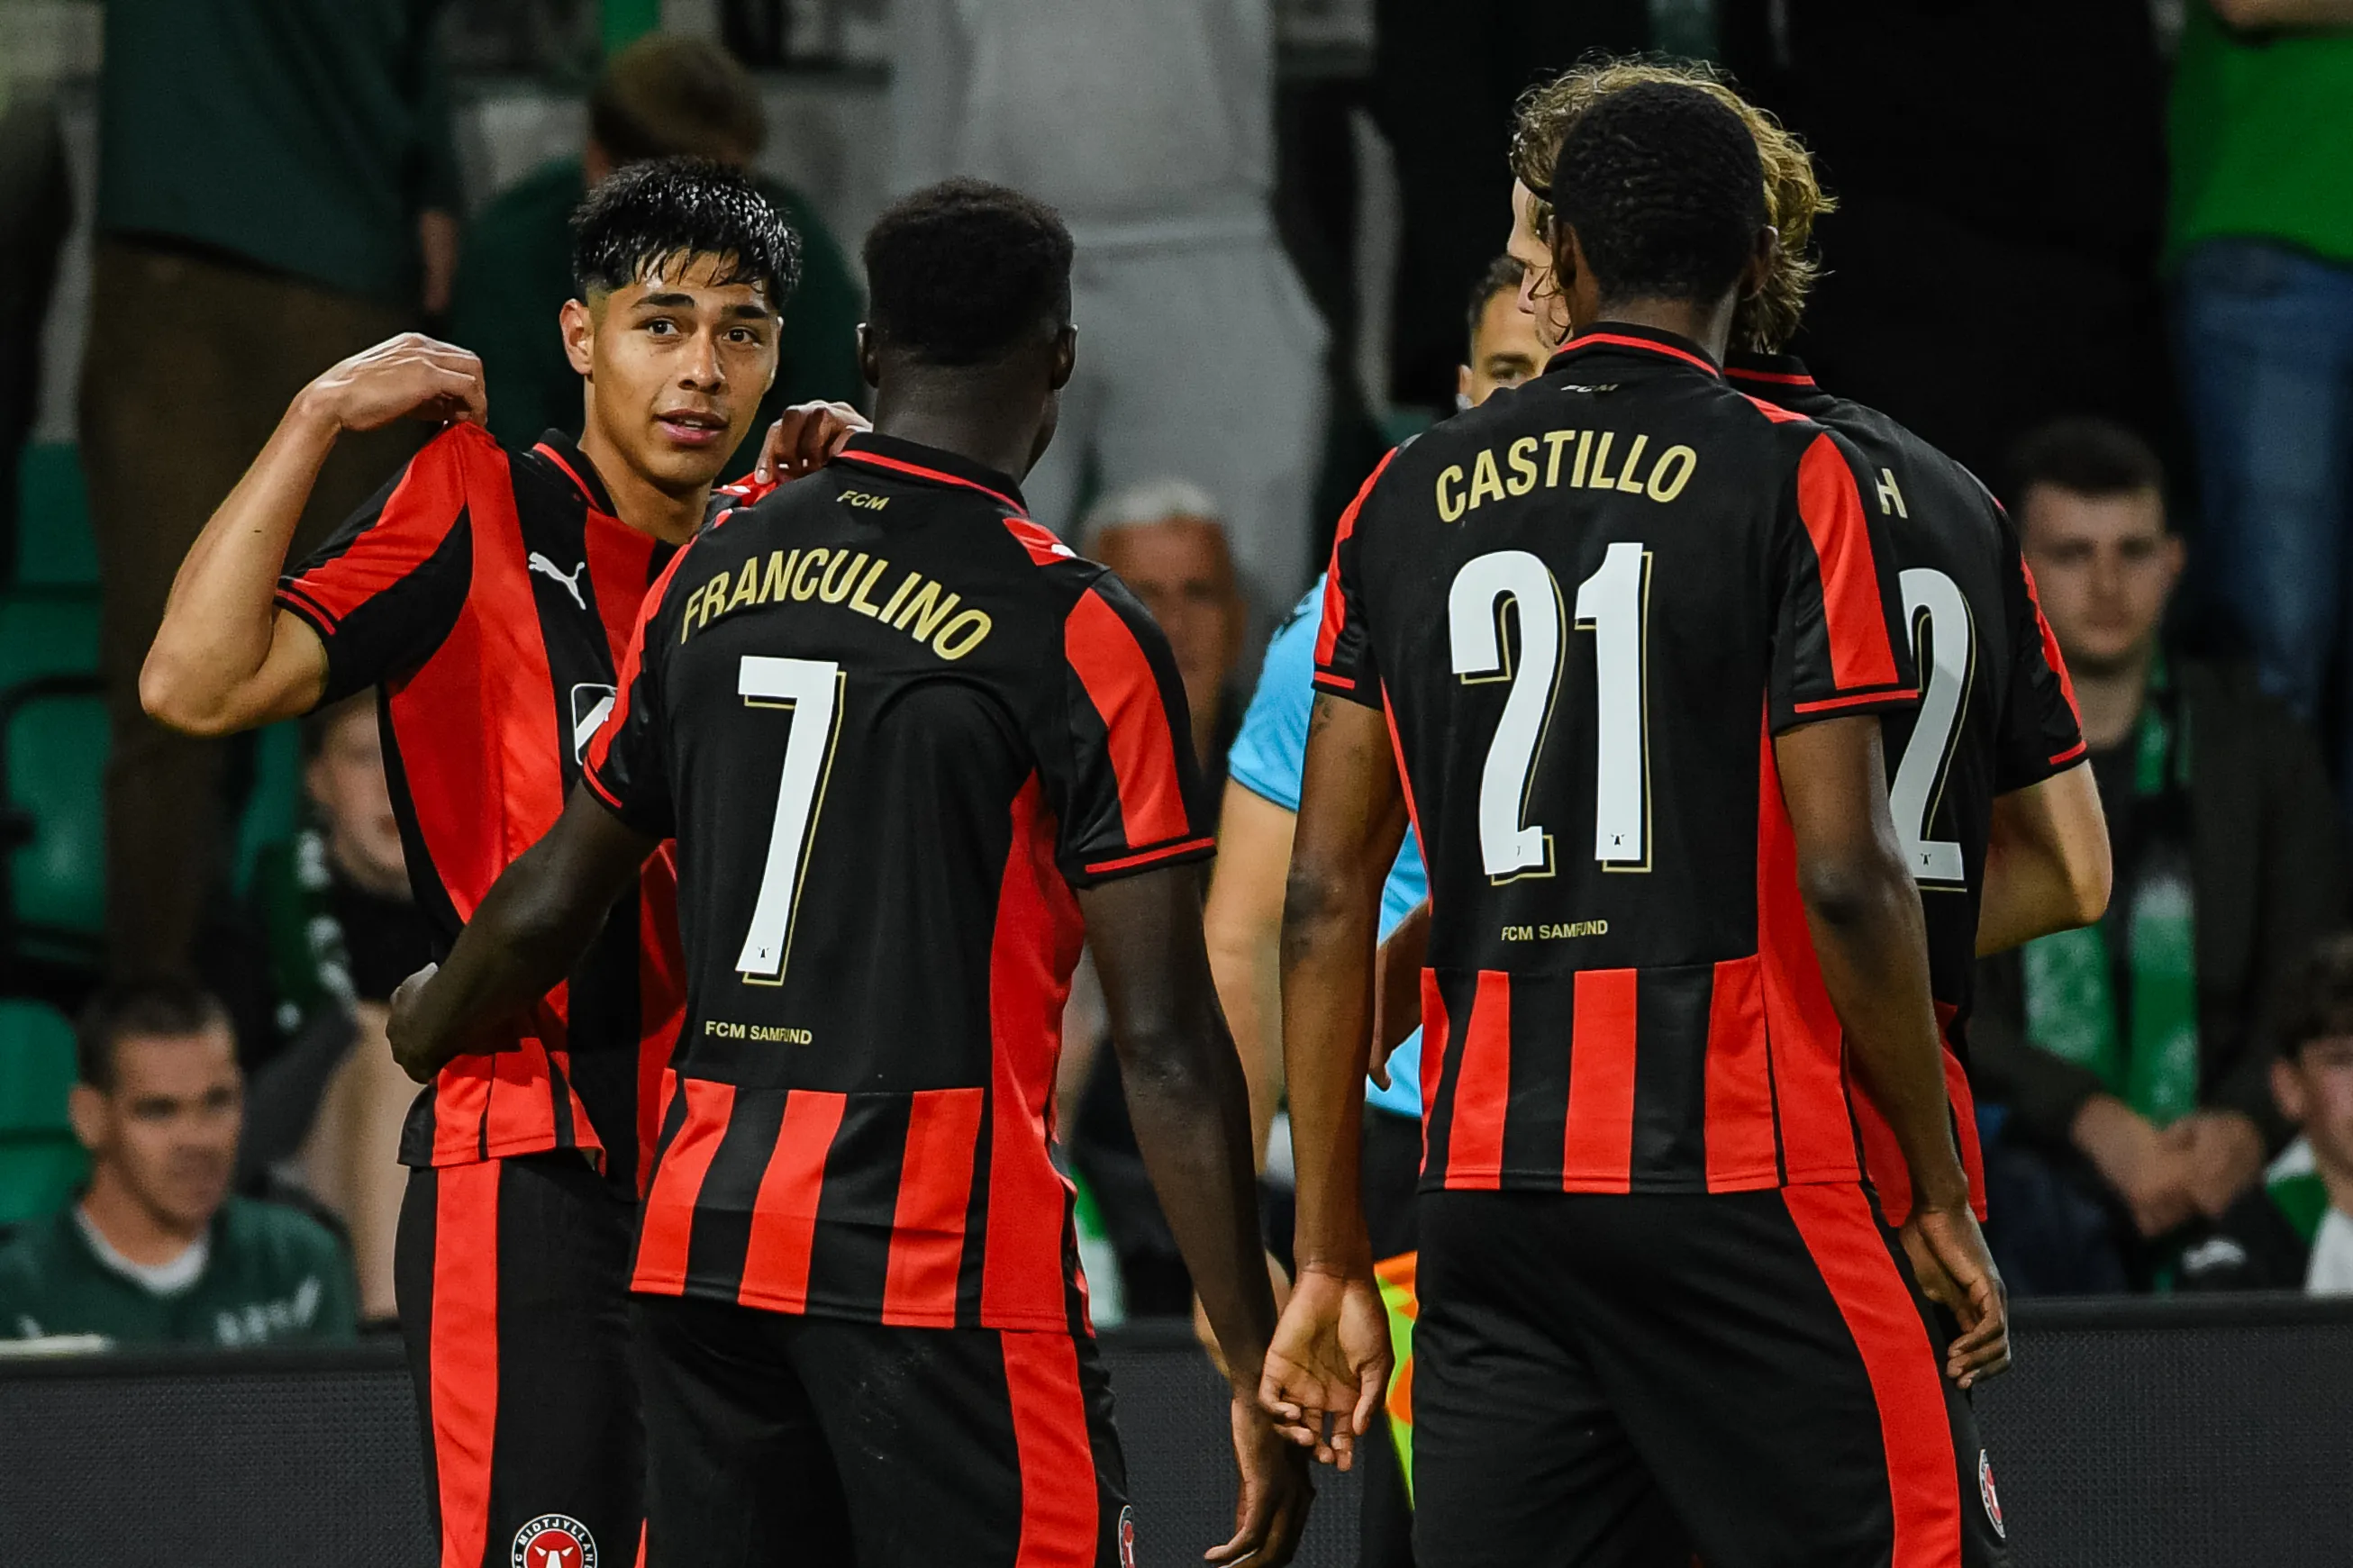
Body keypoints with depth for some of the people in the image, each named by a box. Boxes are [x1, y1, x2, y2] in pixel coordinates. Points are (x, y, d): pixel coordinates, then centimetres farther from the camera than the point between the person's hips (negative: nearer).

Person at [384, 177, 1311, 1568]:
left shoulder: (711, 579, 9)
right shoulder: (1078, 631, -8)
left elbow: (554, 903, 20)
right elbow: (1166, 1042, -10)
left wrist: (429, 1025, 42)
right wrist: (1262, 1374, -6)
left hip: (706, 1232, 6)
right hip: (948, 1252, -6)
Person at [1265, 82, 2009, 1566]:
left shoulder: (1406, 500, 10)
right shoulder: (1791, 479, -4)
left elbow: (1327, 901, 8)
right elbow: (1844, 874, -11)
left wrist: (1331, 1261, 12)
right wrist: (1942, 1192, -1)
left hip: (1485, 1198, 5)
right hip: (1740, 1174, -5)